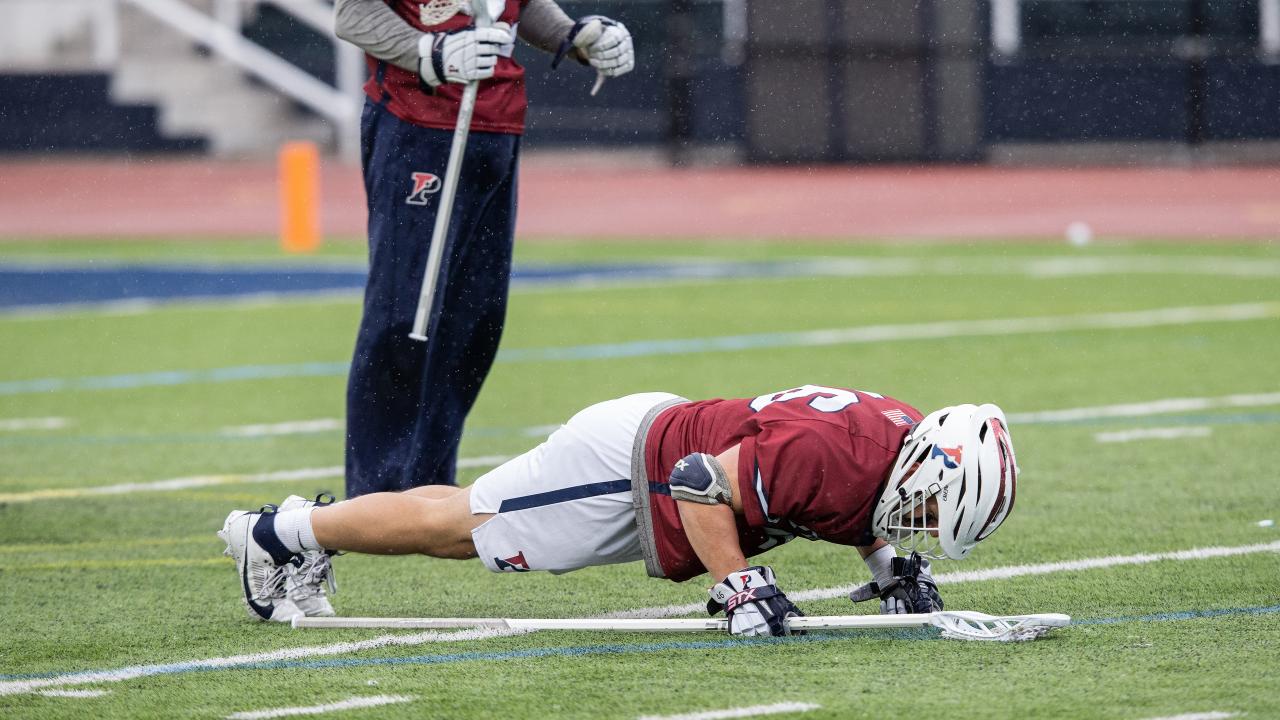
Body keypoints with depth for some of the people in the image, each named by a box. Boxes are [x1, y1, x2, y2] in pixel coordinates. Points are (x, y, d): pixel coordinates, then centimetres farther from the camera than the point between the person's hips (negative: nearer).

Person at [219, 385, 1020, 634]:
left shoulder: (907, 434, -7)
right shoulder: (840, 453, -35)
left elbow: (851, 502, 16)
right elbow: (700, 482, -32)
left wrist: (890, 566, -1)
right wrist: (739, 588, -31)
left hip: (656, 434, 8)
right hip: (624, 466, -8)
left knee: (466, 528, 21)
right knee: (459, 526, 9)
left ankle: (313, 527, 36)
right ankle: (279, 532, 24)